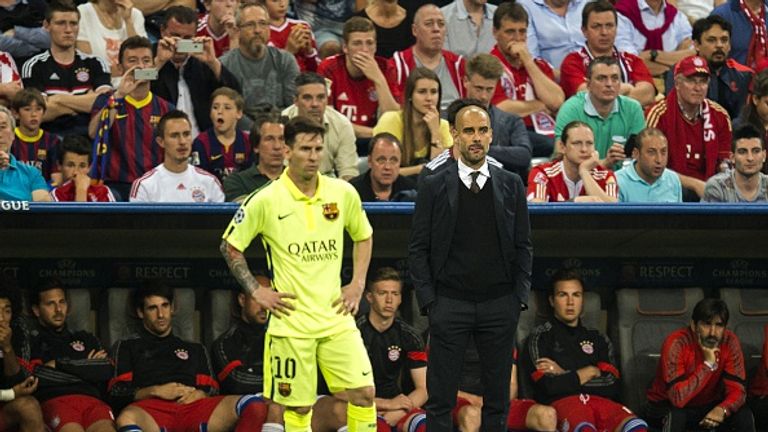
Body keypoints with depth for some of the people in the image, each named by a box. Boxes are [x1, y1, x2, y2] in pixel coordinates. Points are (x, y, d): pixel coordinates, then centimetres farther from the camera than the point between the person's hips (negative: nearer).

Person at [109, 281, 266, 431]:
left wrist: (199, 394, 1)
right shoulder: (127, 347, 27)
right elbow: (116, 392, 13)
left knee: (254, 406, -28)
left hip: (194, 408, 3)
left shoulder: (195, 349, 36)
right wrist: (155, 391, -3)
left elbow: (212, 389, 26)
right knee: (127, 419, -44)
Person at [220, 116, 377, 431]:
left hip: (336, 318, 3)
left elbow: (363, 236, 21)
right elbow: (230, 246, 4)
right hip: (291, 321, -3)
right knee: (298, 407, 1)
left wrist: (357, 284, 10)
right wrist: (256, 291, -3)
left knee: (363, 393, -7)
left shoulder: (343, 193, 3)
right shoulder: (266, 200, -7)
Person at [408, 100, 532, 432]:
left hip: (499, 305, 2)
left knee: (497, 399, 5)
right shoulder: (434, 187, 2)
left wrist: (520, 296, 0)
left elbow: (523, 246, 9)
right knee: (440, 399, -2)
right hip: (449, 305, -2)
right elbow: (418, 249, 2)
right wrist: (428, 300, -5)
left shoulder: (511, 186, 7)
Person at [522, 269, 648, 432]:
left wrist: (564, 375, 8)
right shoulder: (540, 337, 16)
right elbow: (549, 387, -1)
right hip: (562, 402, -4)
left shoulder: (598, 340, 29)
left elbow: (611, 386, 14)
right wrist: (589, 372, 11)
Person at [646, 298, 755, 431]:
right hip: (670, 406, -4)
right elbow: (678, 398, -35)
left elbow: (737, 390, -15)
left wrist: (722, 409, -37)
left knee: (744, 415, -21)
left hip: (709, 405, 4)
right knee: (675, 416, -36)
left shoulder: (730, 342, -14)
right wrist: (708, 364, -37)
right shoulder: (677, 343, -28)